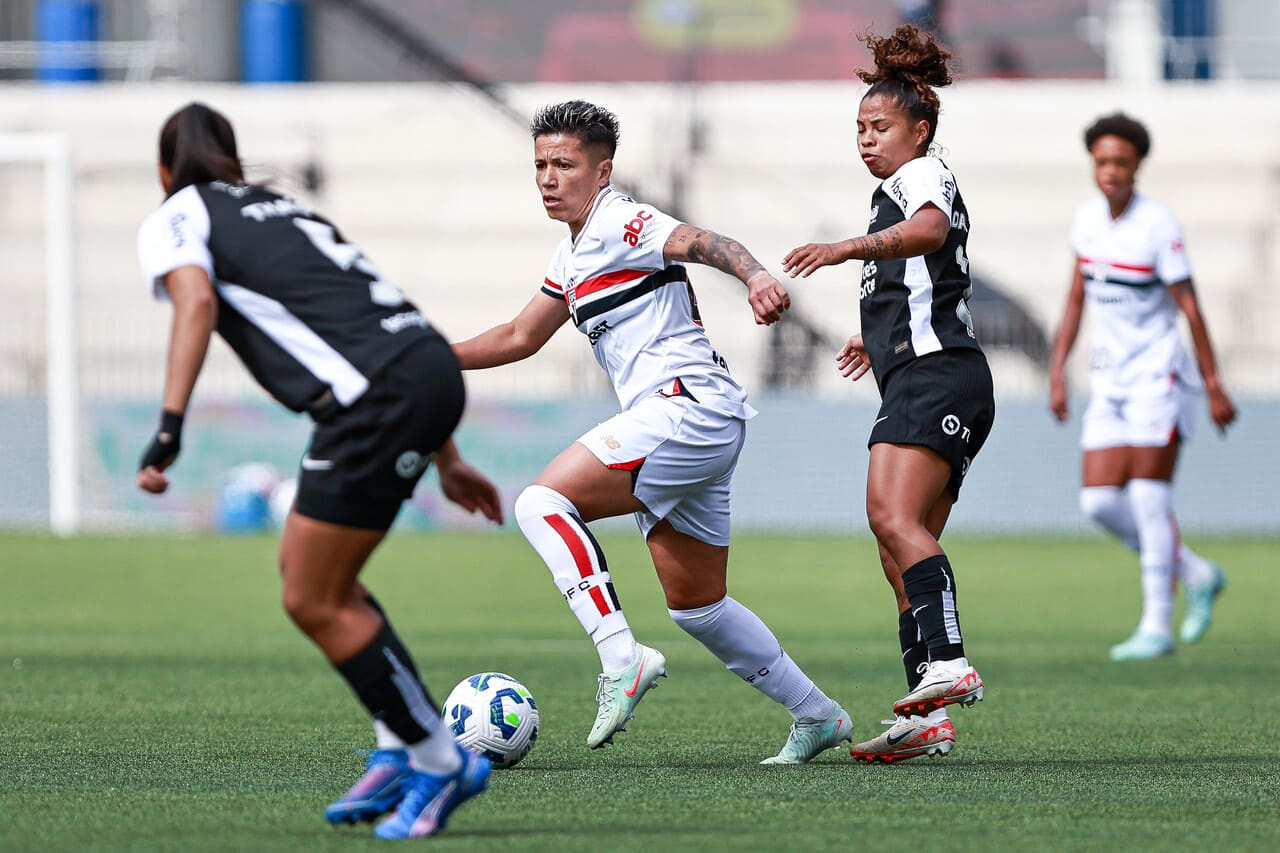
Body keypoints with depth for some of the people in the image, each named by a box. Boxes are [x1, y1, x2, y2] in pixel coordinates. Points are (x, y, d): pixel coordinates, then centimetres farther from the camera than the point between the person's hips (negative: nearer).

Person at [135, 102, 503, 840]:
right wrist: (447, 459, 33)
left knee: (315, 603, 3)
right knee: (305, 566, 19)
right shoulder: (284, 209, 30)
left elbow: (196, 301, -14)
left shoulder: (173, 220, 10)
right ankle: (399, 750, 17)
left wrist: (170, 426, -24)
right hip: (432, 364, 8)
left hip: (378, 398, -8)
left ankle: (441, 763, 7)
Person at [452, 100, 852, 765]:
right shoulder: (573, 258, 23)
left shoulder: (620, 224, -6)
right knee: (695, 604, 15)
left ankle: (621, 658, -30)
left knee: (544, 502, -21)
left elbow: (698, 241, -25)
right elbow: (520, 337, 33)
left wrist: (753, 274, -46)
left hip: (688, 405, -10)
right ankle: (816, 716, 24)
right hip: (694, 434, 10)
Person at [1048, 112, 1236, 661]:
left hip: (1158, 374, -6)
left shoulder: (1158, 225, -14)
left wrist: (1214, 385, -12)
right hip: (1110, 380, 6)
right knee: (1099, 502, -1)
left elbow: (1189, 306, -12)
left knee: (1149, 497, -10)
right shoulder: (1088, 219, 5)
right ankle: (1196, 575, 18)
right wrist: (1057, 373, 12)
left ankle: (1157, 625, -4)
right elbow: (1077, 298, 15)